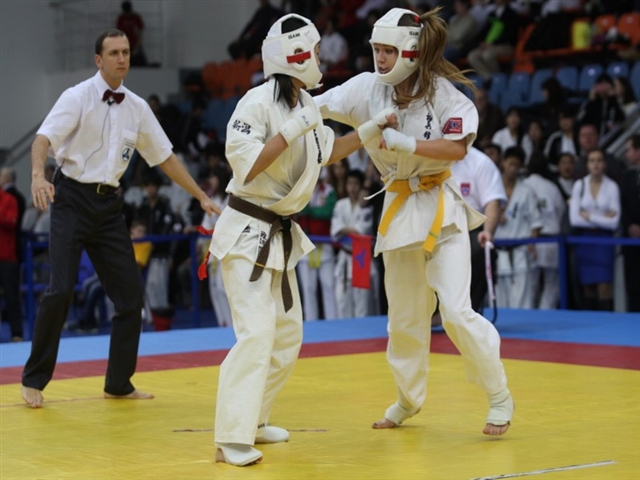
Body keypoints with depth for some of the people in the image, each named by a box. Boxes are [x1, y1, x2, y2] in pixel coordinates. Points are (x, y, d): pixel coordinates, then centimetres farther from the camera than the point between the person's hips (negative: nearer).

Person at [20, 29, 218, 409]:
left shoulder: (137, 107, 8)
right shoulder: (78, 97, -8)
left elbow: (165, 156, 15)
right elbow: (44, 138, -20)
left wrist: (202, 197, 13)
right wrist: (38, 175, -40)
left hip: (108, 205, 6)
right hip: (72, 200, -6)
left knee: (130, 293, 6)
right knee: (61, 290, -14)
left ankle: (119, 383, 20)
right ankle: (34, 380, 1)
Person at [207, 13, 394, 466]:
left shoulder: (306, 103, 6)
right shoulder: (258, 102, -20)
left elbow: (327, 152, 22)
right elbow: (246, 167, -25)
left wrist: (373, 128, 16)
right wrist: (291, 131, -27)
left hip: (280, 234, 9)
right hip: (247, 231, -9)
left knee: (288, 334, 14)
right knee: (257, 332, -18)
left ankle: (253, 421, 27)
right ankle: (231, 440, -17)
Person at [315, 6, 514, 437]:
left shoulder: (442, 93, -14)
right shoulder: (370, 88, -5)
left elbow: (457, 147, -21)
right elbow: (317, 107, -6)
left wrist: (403, 143, -29)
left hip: (441, 207, -4)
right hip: (398, 207, 4)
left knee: (456, 310, -13)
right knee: (404, 316, 14)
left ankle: (499, 397, 3)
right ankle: (409, 398, 35)